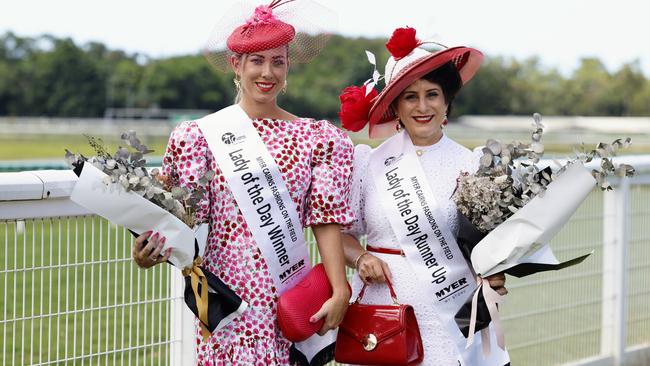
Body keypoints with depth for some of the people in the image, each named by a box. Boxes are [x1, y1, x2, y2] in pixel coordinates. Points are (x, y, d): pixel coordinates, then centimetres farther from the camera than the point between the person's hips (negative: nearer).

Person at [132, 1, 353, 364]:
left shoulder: (316, 138, 6)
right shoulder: (202, 135, 2)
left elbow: (326, 221, 2)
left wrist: (340, 291, -8)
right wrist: (155, 249, -21)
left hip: (291, 299, 1)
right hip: (228, 299, -1)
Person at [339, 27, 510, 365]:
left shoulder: (470, 165, 1)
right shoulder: (370, 162, 1)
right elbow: (343, 232, 10)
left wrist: (495, 275, -11)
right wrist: (361, 258, -9)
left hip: (453, 316, 0)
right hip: (385, 311, 0)